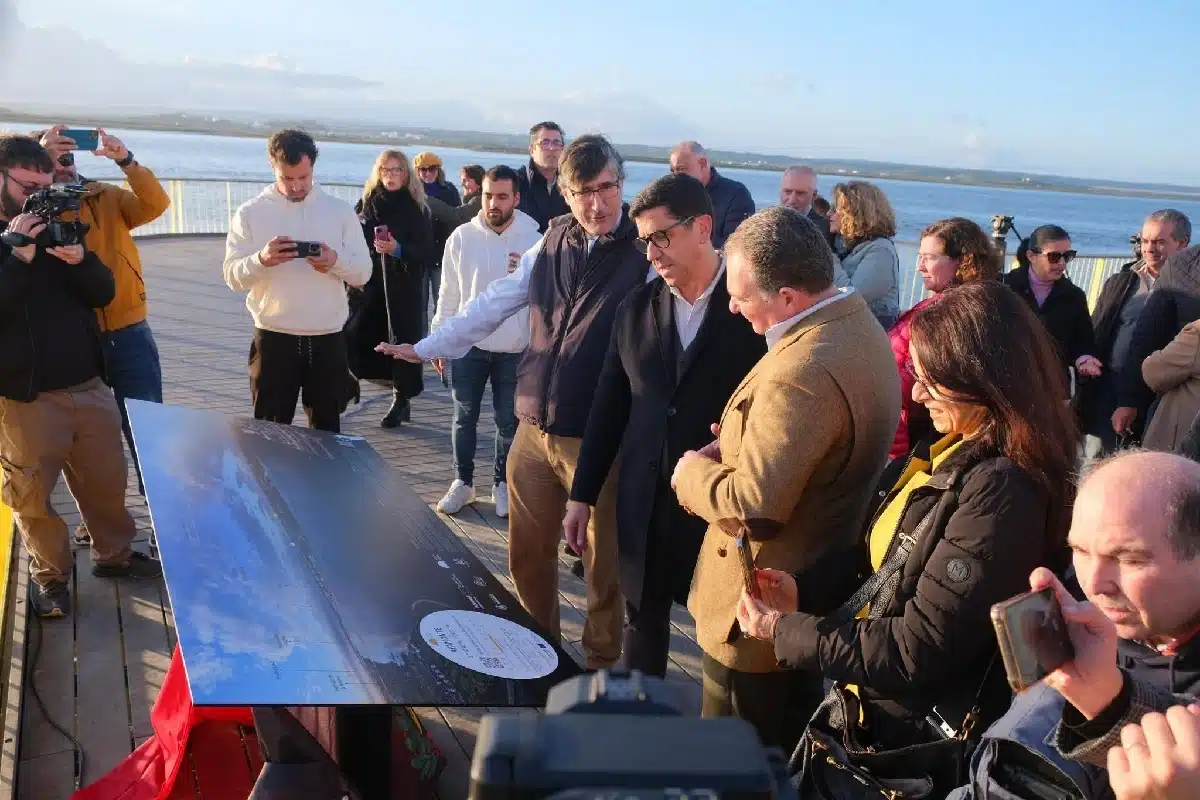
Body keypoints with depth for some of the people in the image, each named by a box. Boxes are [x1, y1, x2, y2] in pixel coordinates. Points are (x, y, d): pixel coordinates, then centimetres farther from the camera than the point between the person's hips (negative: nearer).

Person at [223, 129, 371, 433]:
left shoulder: (340, 210, 4)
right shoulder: (250, 213, -1)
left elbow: (363, 272, 1)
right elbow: (233, 276, -5)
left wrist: (336, 261, -20)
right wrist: (262, 259, -26)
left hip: (328, 339, 1)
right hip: (274, 339, -1)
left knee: (327, 429, 13)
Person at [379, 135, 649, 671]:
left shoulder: (647, 251, -11)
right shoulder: (554, 241, 5)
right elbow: (495, 303, 11)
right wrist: (426, 346, 11)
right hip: (534, 428, 5)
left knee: (602, 560, 9)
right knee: (528, 550, 18)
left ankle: (600, 662, 30)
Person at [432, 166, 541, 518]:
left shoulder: (534, 238, -6)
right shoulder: (462, 236, -3)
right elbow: (448, 293, 3)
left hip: (515, 349, -1)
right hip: (468, 344, 1)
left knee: (509, 422, 11)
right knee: (464, 418, 12)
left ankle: (502, 484, 27)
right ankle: (463, 482, 28)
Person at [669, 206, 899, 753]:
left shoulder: (801, 371, -31)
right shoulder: (859, 324, 1)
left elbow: (752, 507, -30)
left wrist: (693, 471, -12)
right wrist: (734, 452, 3)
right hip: (824, 586, 10)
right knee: (788, 754, 27)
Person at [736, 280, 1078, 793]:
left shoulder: (1000, 491, -28)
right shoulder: (955, 453, 2)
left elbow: (919, 650, -26)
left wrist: (784, 632, -18)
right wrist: (802, 589, -4)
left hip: (919, 747, -8)